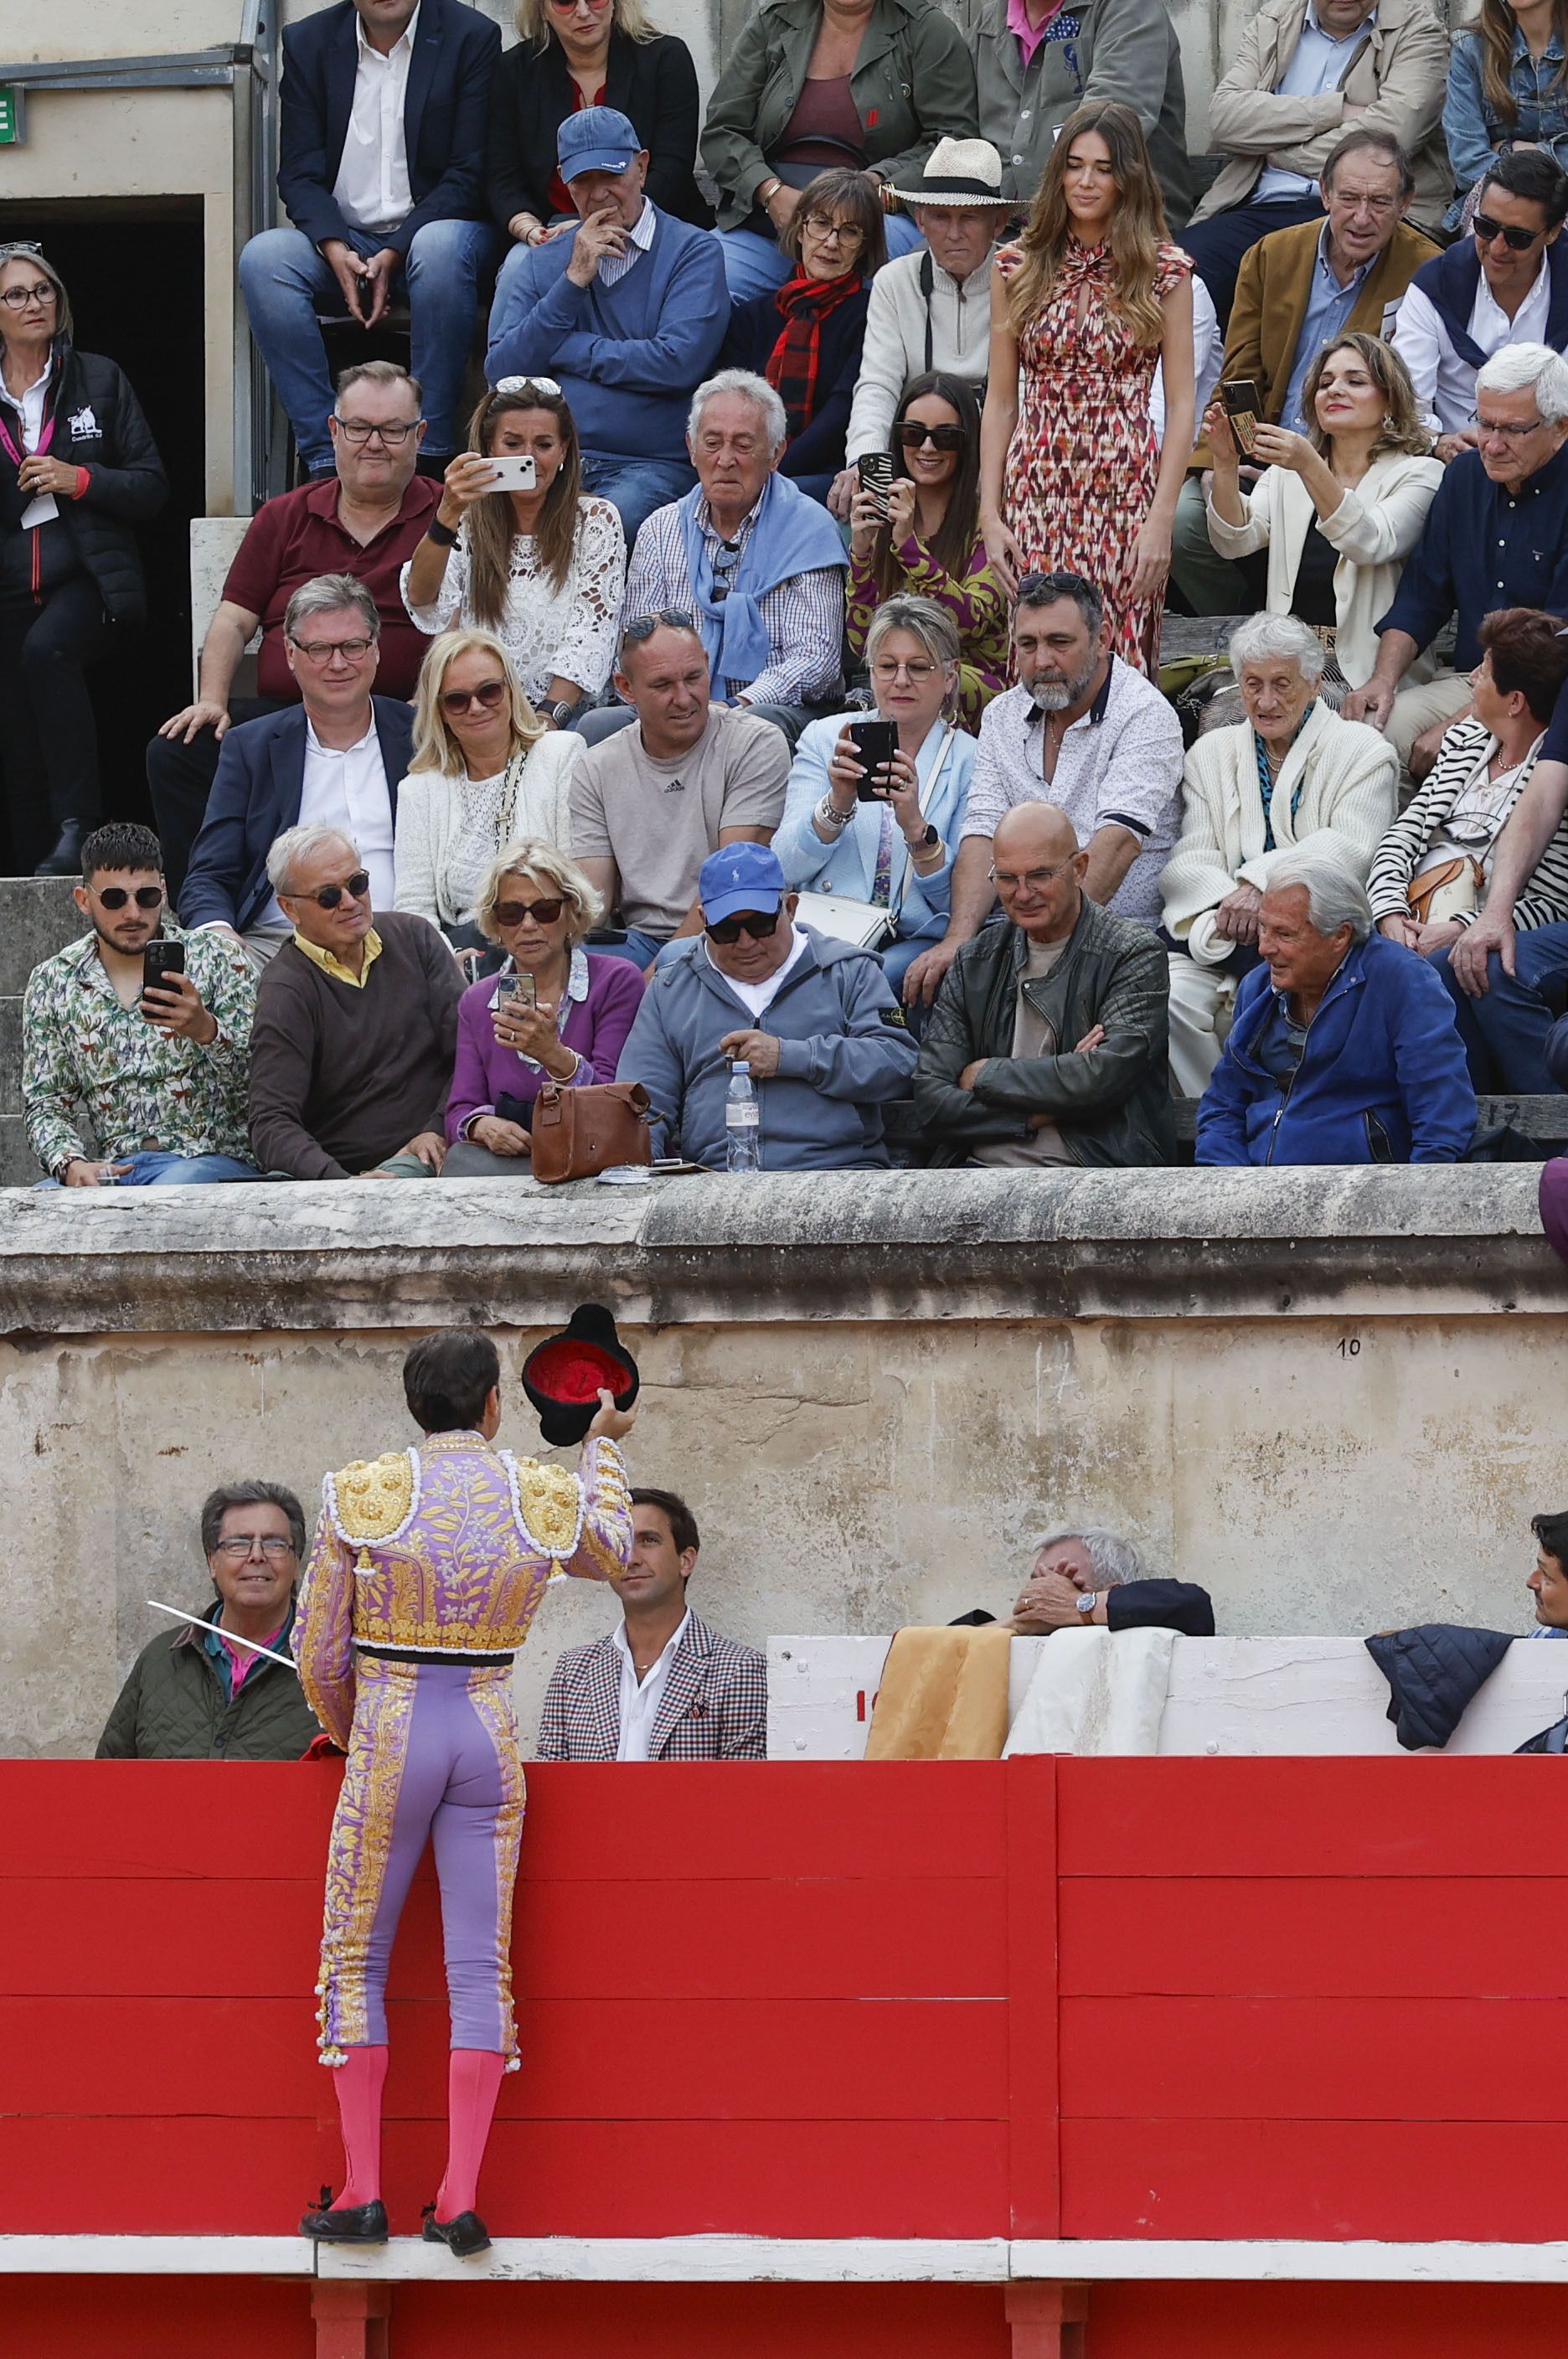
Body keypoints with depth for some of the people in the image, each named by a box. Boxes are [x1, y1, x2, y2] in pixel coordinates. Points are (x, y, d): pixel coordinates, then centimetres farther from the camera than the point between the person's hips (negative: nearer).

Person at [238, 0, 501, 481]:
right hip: (342, 240, 3)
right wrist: (334, 248, -18)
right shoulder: (308, 43, 6)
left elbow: (470, 173, -7)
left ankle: (430, 454, -33)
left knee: (441, 248, -37)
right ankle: (324, 458, -29)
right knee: (262, 257, -27)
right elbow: (299, 173, 2)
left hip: (432, 229, -3)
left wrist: (394, 254, -18)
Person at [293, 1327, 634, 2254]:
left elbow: (318, 1654, -2)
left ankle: (363, 2192, 3)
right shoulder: (546, 1496, -1)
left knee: (356, 1960, 9)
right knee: (481, 1968, 4)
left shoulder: (362, 1494, -7)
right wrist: (604, 1447, 40)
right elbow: (609, 1554, 24)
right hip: (491, 1735, 2)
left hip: (390, 1735, -2)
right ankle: (461, 2201, -2)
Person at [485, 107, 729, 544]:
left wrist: (564, 349, -1)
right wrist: (574, 280, -3)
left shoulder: (692, 251, 3)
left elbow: (679, 363, -12)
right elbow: (501, 374, 4)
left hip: (650, 464, -3)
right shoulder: (544, 262, 17)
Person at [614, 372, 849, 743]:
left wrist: (741, 705, -22)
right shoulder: (661, 531, 15)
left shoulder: (808, 528, 3)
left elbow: (817, 656, -6)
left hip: (777, 708, -3)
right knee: (599, 724, -29)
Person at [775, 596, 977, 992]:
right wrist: (837, 804, -16)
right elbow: (785, 868, 2)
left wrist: (915, 826, -19)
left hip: (915, 944, -2)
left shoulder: (970, 762, 7)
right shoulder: (825, 737, 12)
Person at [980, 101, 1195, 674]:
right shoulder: (1019, 267, 8)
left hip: (1127, 494, -1)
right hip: (1036, 492, 1)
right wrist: (989, 514, 2)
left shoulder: (1165, 271, 3)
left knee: (1118, 662, -5)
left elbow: (1181, 405, 1)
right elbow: (1000, 401, 9)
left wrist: (1162, 518, -7)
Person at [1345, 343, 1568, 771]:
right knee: (1369, 725, -21)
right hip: (1464, 682, 6)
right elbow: (1420, 596, 16)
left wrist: (1456, 726, -22)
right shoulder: (1466, 475, 12)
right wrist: (1383, 679, -3)